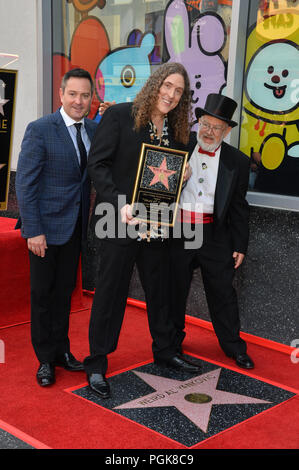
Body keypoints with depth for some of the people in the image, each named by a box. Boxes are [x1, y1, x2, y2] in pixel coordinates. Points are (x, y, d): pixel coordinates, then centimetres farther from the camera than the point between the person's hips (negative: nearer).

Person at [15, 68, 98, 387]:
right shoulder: (40, 130, -11)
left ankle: (61, 350, 31)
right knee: (43, 293, 7)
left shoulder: (95, 130, 5)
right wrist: (33, 230, -17)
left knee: (65, 291, 16)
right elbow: (25, 183, -13)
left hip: (75, 227, 5)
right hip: (46, 226, -5)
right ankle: (45, 359, 22)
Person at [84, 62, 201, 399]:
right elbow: (97, 164, -12)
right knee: (111, 291, 2)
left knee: (159, 289, 17)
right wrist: (119, 204, -21)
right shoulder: (119, 116, -8)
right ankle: (97, 363, 15)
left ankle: (164, 350, 36)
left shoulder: (176, 131, 9)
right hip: (121, 221, -6)